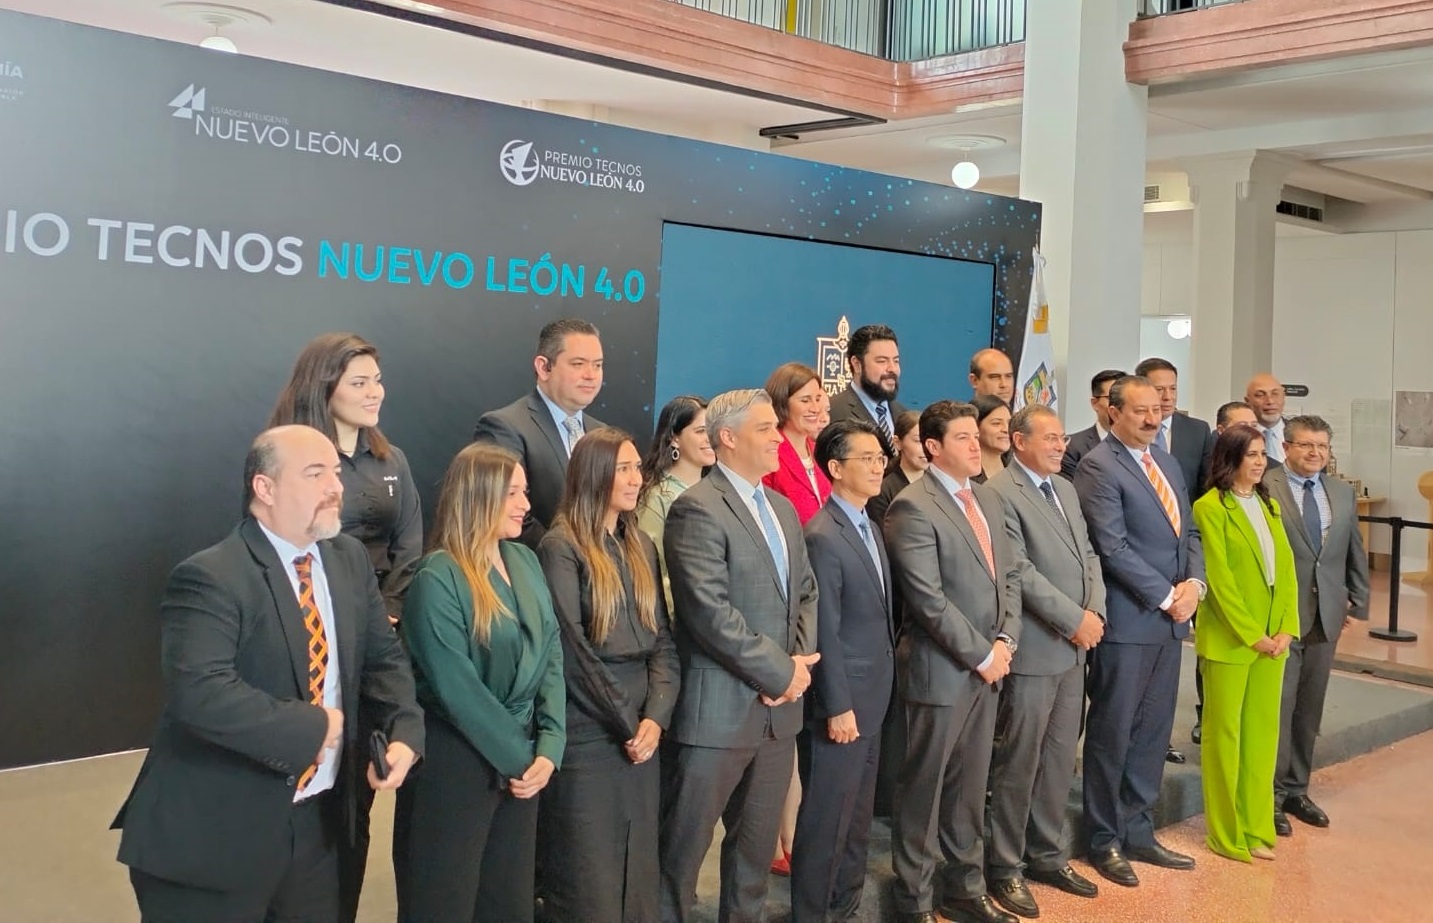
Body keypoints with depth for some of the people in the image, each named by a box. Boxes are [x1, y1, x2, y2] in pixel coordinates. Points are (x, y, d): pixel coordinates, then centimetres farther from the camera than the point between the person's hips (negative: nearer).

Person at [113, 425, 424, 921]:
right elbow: (201, 693, -31)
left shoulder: (351, 559, 5)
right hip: (217, 829, -6)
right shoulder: (210, 579, -19)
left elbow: (383, 657, 9)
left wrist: (404, 734, -9)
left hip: (316, 816, 7)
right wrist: (314, 727, -24)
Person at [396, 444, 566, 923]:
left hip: (521, 761, 6)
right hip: (456, 762, -6)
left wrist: (548, 748, -5)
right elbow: (456, 688, -18)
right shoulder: (437, 578, -15)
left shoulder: (526, 562, 6)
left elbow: (551, 656, 5)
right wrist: (519, 757, -12)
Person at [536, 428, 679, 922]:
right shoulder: (561, 547, -8)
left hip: (641, 733, 6)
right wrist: (626, 722, -10)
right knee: (588, 883, 2)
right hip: (587, 738, -6)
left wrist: (655, 717, -7)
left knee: (637, 874, 13)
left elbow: (662, 640, 8)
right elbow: (571, 647, -13)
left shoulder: (641, 546, 12)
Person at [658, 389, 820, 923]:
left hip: (779, 707, 8)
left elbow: (806, 591, 16)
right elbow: (711, 613, -21)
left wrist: (799, 661, -2)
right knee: (684, 844, 4)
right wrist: (780, 672, -14)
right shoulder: (698, 509, -14)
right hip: (719, 708, -8)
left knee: (757, 840, 18)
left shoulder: (782, 508, 13)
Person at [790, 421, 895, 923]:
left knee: (859, 812, 19)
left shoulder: (870, 526, 10)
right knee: (827, 817, 3)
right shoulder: (822, 536, -18)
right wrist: (838, 707, -19)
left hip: (872, 697, 9)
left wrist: (879, 687, 11)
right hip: (842, 700, -9)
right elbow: (824, 633, -19)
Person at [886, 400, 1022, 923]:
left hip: (987, 667, 7)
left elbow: (1009, 574, 13)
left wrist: (1005, 640, -1)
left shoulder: (989, 500, 12)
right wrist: (980, 654, -14)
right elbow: (928, 600, -19)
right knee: (923, 790, 6)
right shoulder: (913, 508, -15)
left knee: (970, 788, 16)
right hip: (941, 670, -7)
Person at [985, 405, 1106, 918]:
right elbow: (1020, 571, -19)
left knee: (1059, 759, 14)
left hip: (1073, 648, 8)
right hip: (1032, 650, -8)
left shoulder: (1066, 489, 14)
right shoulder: (999, 493, -13)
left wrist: (1095, 611, -2)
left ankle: (1047, 855, 27)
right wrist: (1074, 619, -16)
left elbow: (1088, 554, 14)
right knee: (1018, 762, 2)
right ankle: (1005, 866, 15)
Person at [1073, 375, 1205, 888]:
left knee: (1153, 732, 13)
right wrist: (1168, 596, -14)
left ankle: (1138, 832, 25)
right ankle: (1105, 840, 16)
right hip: (1127, 622, -7)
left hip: (1171, 619, 8)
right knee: (1112, 733, 4)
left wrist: (1194, 584, -2)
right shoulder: (1098, 467, -12)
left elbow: (1188, 532, 16)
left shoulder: (1166, 463, 14)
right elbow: (1113, 548, -17)